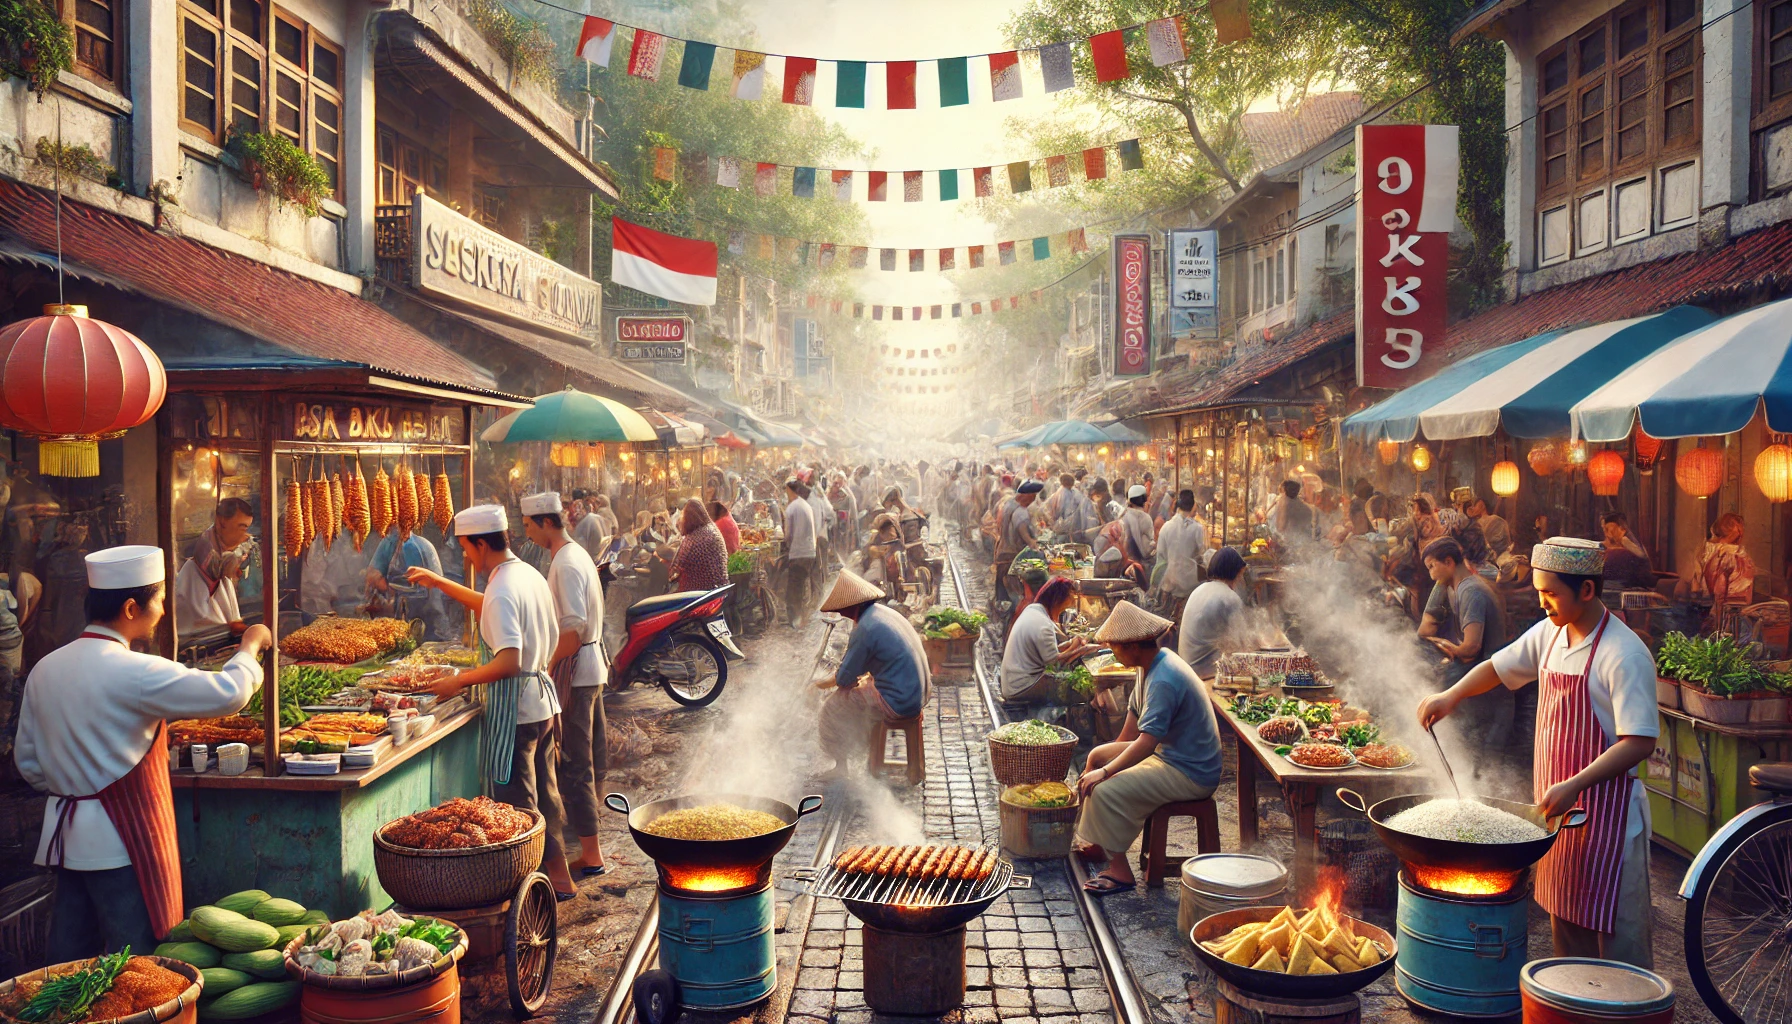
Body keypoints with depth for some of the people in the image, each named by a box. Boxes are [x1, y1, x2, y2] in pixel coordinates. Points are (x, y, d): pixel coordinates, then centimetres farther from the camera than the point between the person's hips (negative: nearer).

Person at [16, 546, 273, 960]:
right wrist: (250, 646, -4)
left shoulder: (45, 669, 5)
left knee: (68, 956, 16)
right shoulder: (134, 673, -19)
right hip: (123, 839, -8)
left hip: (64, 834, 8)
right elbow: (229, 693, -21)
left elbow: (28, 762, 13)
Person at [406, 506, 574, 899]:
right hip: (543, 698, 10)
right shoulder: (528, 574, 8)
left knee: (517, 803, 0)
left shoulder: (503, 590, -21)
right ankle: (558, 876, 28)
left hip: (514, 704, -10)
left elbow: (509, 662, -29)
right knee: (544, 793, 19)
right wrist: (440, 582, 28)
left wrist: (460, 682, -19)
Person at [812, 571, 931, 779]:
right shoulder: (884, 612, 7)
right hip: (918, 693, 9)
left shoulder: (865, 629, -21)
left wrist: (823, 683, 6)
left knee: (833, 706, 5)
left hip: (898, 703, -9)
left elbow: (844, 678, -12)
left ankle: (840, 765, 18)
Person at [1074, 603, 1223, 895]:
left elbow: (1147, 742, -32)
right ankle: (1097, 842, 26)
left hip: (1191, 775, -11)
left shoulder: (1164, 680, -28)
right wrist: (1107, 758, 18)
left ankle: (1120, 871, -12)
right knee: (1096, 755, 18)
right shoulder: (1156, 663, 5)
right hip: (1169, 754, 11)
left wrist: (1106, 771, -26)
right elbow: (1134, 717, 15)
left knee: (1105, 791, -25)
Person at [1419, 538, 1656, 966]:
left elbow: (1640, 742, -22)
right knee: (1565, 922, 17)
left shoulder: (1624, 655, -19)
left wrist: (1573, 786, -29)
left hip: (1607, 812, -7)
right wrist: (1451, 695, -1)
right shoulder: (1550, 633, 5)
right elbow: (1497, 667, 17)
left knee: (1616, 935, 0)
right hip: (1558, 806, 8)